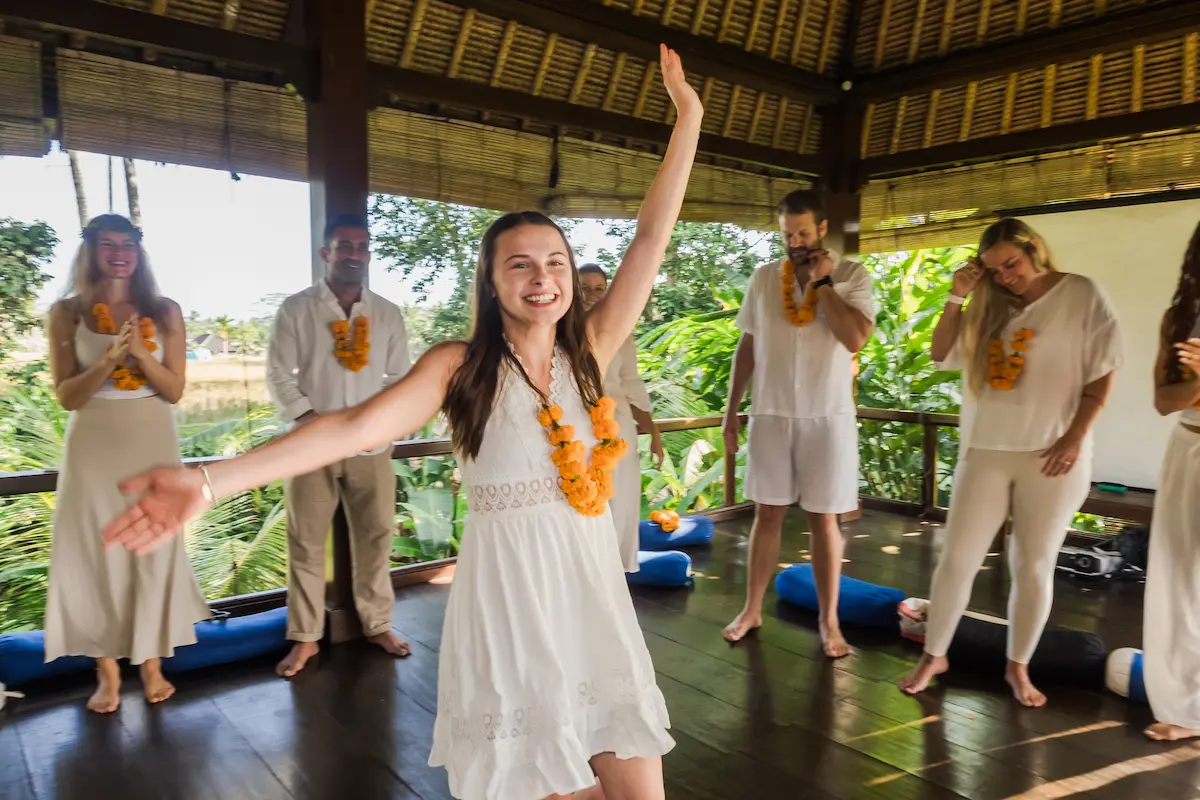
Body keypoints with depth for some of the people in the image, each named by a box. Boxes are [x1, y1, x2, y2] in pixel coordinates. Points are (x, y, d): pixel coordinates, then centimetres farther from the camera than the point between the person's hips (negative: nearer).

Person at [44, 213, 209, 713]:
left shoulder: (164, 312, 3)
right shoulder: (67, 312, 1)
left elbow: (175, 391, 0)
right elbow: (66, 396, -4)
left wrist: (140, 352, -16)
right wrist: (109, 359, -19)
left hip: (152, 444, 1)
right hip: (93, 447, 0)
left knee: (154, 552, 5)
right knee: (95, 554, 4)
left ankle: (151, 664, 18)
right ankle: (107, 673, 16)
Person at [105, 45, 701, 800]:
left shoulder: (588, 351, 3)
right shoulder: (461, 365, -6)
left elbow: (651, 240, 1)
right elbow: (356, 426, -18)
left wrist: (688, 115, 1)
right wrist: (210, 481, -29)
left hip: (592, 585, 3)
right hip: (507, 592, -3)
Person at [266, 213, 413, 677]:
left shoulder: (388, 314, 7)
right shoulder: (296, 309, 0)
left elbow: (401, 376, 8)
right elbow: (278, 376, -2)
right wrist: (313, 421, -12)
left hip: (372, 446, 2)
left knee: (375, 538, 9)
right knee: (306, 544, 5)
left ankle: (378, 625, 25)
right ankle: (305, 638, 18)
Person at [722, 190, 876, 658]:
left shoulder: (851, 276, -3)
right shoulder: (763, 278, 5)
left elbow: (856, 339, -17)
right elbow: (747, 347, 9)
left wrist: (822, 283, -14)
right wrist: (731, 409, 7)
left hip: (827, 416, -2)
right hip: (770, 414, 2)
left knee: (824, 519, 5)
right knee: (767, 514, 10)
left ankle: (829, 621, 17)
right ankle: (752, 610, 21)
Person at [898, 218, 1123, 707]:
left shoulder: (1082, 296, -2)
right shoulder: (990, 305, 7)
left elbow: (1102, 372, -3)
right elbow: (941, 356, 9)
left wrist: (1075, 437, -10)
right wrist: (956, 298, -2)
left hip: (1051, 455, -2)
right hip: (986, 452, 3)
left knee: (1034, 567, 6)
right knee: (957, 558, 2)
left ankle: (1018, 667, 22)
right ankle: (934, 655, 17)